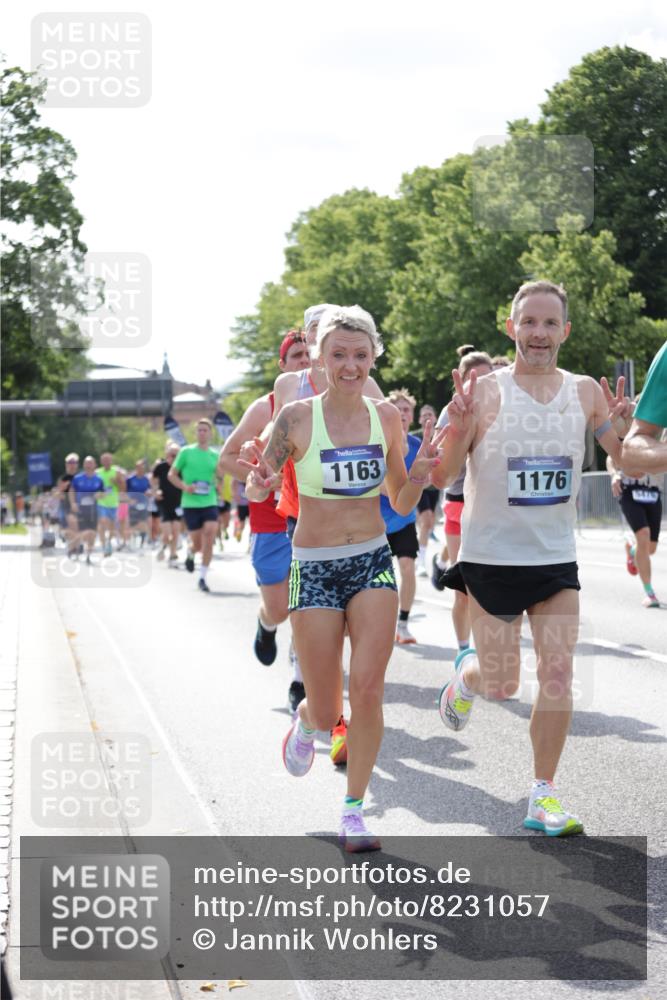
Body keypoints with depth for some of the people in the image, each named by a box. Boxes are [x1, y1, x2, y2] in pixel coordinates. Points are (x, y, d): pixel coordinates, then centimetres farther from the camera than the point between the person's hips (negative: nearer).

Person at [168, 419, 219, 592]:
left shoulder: (215, 455, 7)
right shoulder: (186, 452, -1)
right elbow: (171, 475, 3)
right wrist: (184, 486, -13)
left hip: (210, 502, 2)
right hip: (190, 504, -1)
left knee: (209, 540, -15)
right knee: (198, 543, 3)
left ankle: (202, 578, -5)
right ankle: (190, 553, 41)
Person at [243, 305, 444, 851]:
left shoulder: (387, 417, 2)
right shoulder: (297, 418, -8)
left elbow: (402, 504, 11)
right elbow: (253, 489, -1)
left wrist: (419, 474, -10)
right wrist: (262, 483, -24)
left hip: (374, 563, 2)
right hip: (314, 567, -2)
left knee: (368, 690, -9)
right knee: (327, 710, 1)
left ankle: (354, 811, 7)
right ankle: (306, 721, 39)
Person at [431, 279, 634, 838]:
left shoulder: (585, 392, 0)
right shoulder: (486, 392, -10)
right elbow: (441, 478, -10)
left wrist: (622, 430, -17)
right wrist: (457, 429, -29)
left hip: (557, 560, 3)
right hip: (492, 557, -3)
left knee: (558, 676, -4)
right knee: (501, 685, 3)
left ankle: (544, 797, 7)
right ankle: (465, 674, 39)